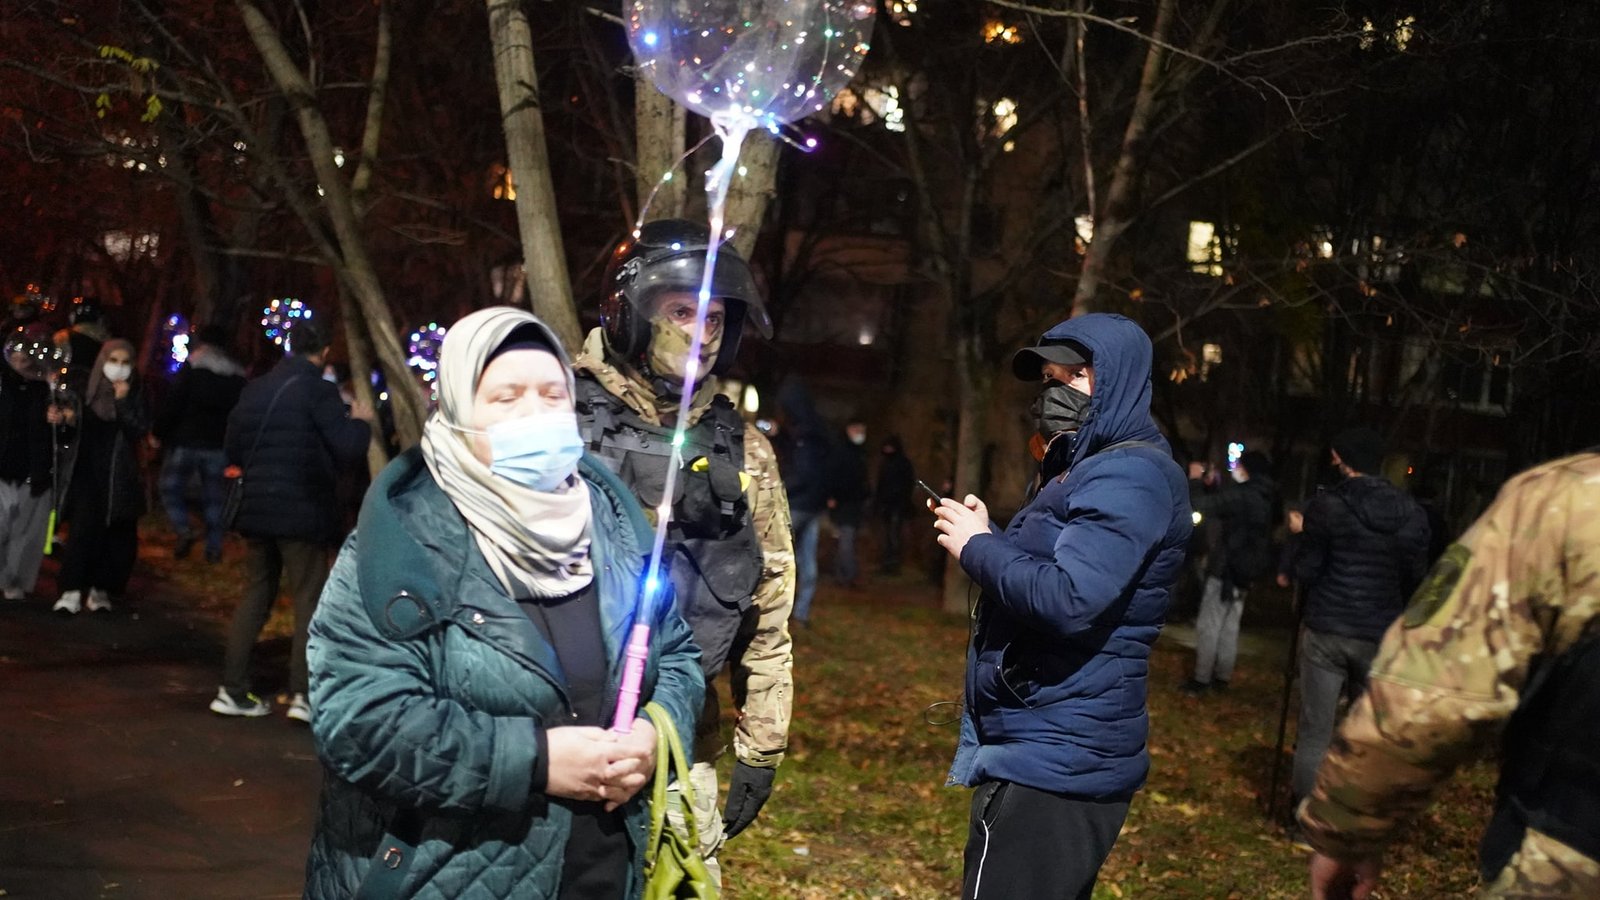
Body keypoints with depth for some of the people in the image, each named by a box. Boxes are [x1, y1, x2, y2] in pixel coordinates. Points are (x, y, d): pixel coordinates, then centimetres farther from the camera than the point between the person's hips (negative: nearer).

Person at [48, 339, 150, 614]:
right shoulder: (88, 389, 2)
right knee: (83, 529, -10)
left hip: (120, 476, 0)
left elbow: (139, 431, -12)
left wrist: (123, 401, -21)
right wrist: (62, 418, -9)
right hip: (87, 470, 0)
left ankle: (100, 589, 12)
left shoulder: (136, 393, 0)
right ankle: (72, 590, -8)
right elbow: (75, 426, 12)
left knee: (116, 533, 1)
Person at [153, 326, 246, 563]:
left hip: (187, 442, -3)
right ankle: (214, 547, 7)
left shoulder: (192, 367, -3)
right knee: (214, 496, 9)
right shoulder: (238, 376, 9)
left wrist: (159, 434, -4)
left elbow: (172, 404, -10)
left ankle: (183, 529, -10)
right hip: (220, 445, 3)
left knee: (171, 486, 11)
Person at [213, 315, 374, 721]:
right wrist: (361, 422, 3)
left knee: (255, 596, 13)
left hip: (257, 508, 6)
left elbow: (232, 448, 15)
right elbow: (349, 450, -15)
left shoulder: (256, 388, 9)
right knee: (310, 601, 0)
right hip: (302, 510, -6)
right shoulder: (318, 390, -10)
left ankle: (233, 690, 13)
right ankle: (303, 695, -4)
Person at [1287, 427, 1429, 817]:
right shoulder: (1412, 513, 2)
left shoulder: (1327, 506, -9)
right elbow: (1416, 577, 8)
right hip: (1381, 637, 3)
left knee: (1315, 731, 4)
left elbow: (1306, 573, -6)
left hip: (1326, 631, -3)